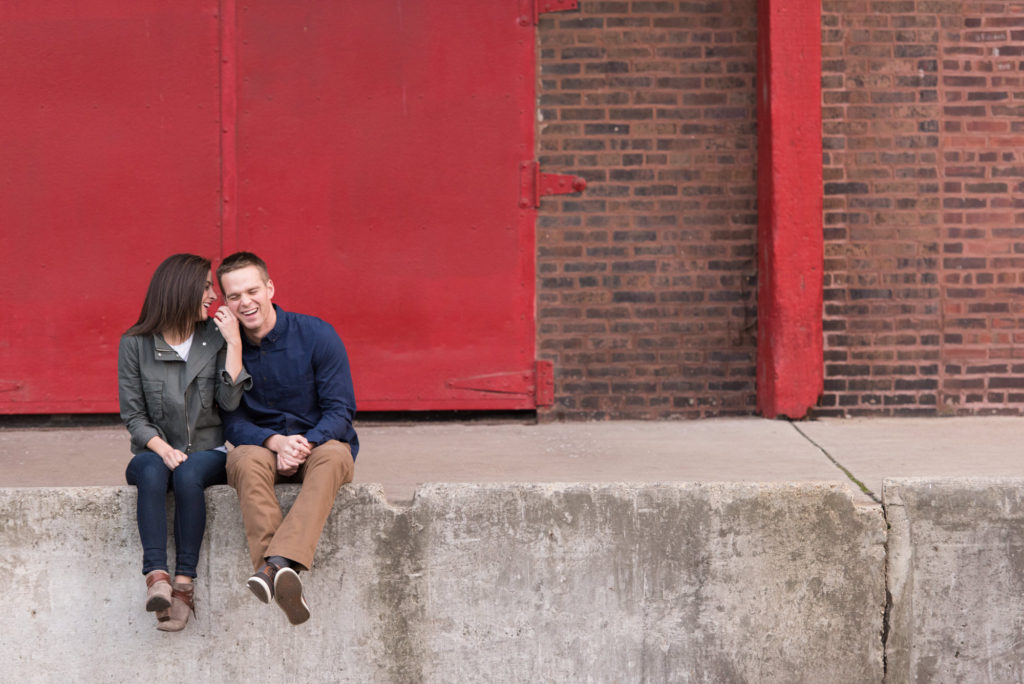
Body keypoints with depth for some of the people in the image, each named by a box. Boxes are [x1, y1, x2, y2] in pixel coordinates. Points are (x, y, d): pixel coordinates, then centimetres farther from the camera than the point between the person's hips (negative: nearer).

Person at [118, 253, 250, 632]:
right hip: (153, 451, 0)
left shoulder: (215, 338, 6)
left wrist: (234, 343, -10)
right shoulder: (135, 344, 2)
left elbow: (230, 400, -7)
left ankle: (183, 585, -38)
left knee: (188, 475, -34)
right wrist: (163, 449, -17)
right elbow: (133, 415, 0)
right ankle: (156, 579, -47)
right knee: (153, 472, -35)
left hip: (207, 453, 0)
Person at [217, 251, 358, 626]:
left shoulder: (317, 335, -6)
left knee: (333, 455, -37)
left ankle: (278, 561, -55)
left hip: (319, 444, -1)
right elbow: (232, 422, -2)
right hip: (261, 446, 1)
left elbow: (340, 409, -7)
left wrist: (305, 443, -26)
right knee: (246, 460, -35)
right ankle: (285, 579, -51)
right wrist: (276, 442, -22)